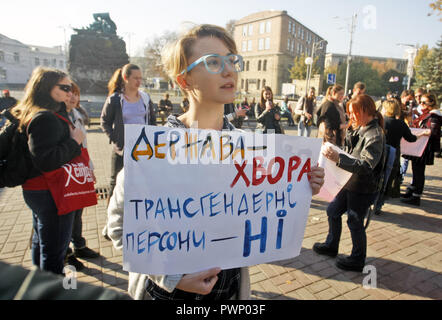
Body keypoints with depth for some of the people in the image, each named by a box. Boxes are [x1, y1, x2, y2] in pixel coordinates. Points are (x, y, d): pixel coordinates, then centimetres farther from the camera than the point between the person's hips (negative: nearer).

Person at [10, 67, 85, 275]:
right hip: (50, 194, -11)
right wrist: (74, 142, -21)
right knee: (54, 249, 0)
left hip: (37, 192, 12)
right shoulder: (45, 118, -22)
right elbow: (45, 160, -30)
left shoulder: (38, 115, 10)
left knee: (41, 241, 25)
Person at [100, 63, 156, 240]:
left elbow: (152, 120, 13)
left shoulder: (145, 97, 5)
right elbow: (104, 121, 1)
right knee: (116, 183, 7)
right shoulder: (115, 98, -5)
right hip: (122, 149, -3)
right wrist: (115, 140, -8)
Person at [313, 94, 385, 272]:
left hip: (363, 189, -9)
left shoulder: (375, 135, -22)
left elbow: (366, 165, -32)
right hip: (350, 183, 9)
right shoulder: (360, 129, 6)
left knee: (355, 222, 5)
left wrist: (338, 158, -40)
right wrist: (336, 155, 5)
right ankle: (331, 246, 38)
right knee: (333, 211, 17)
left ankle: (357, 260, 27)